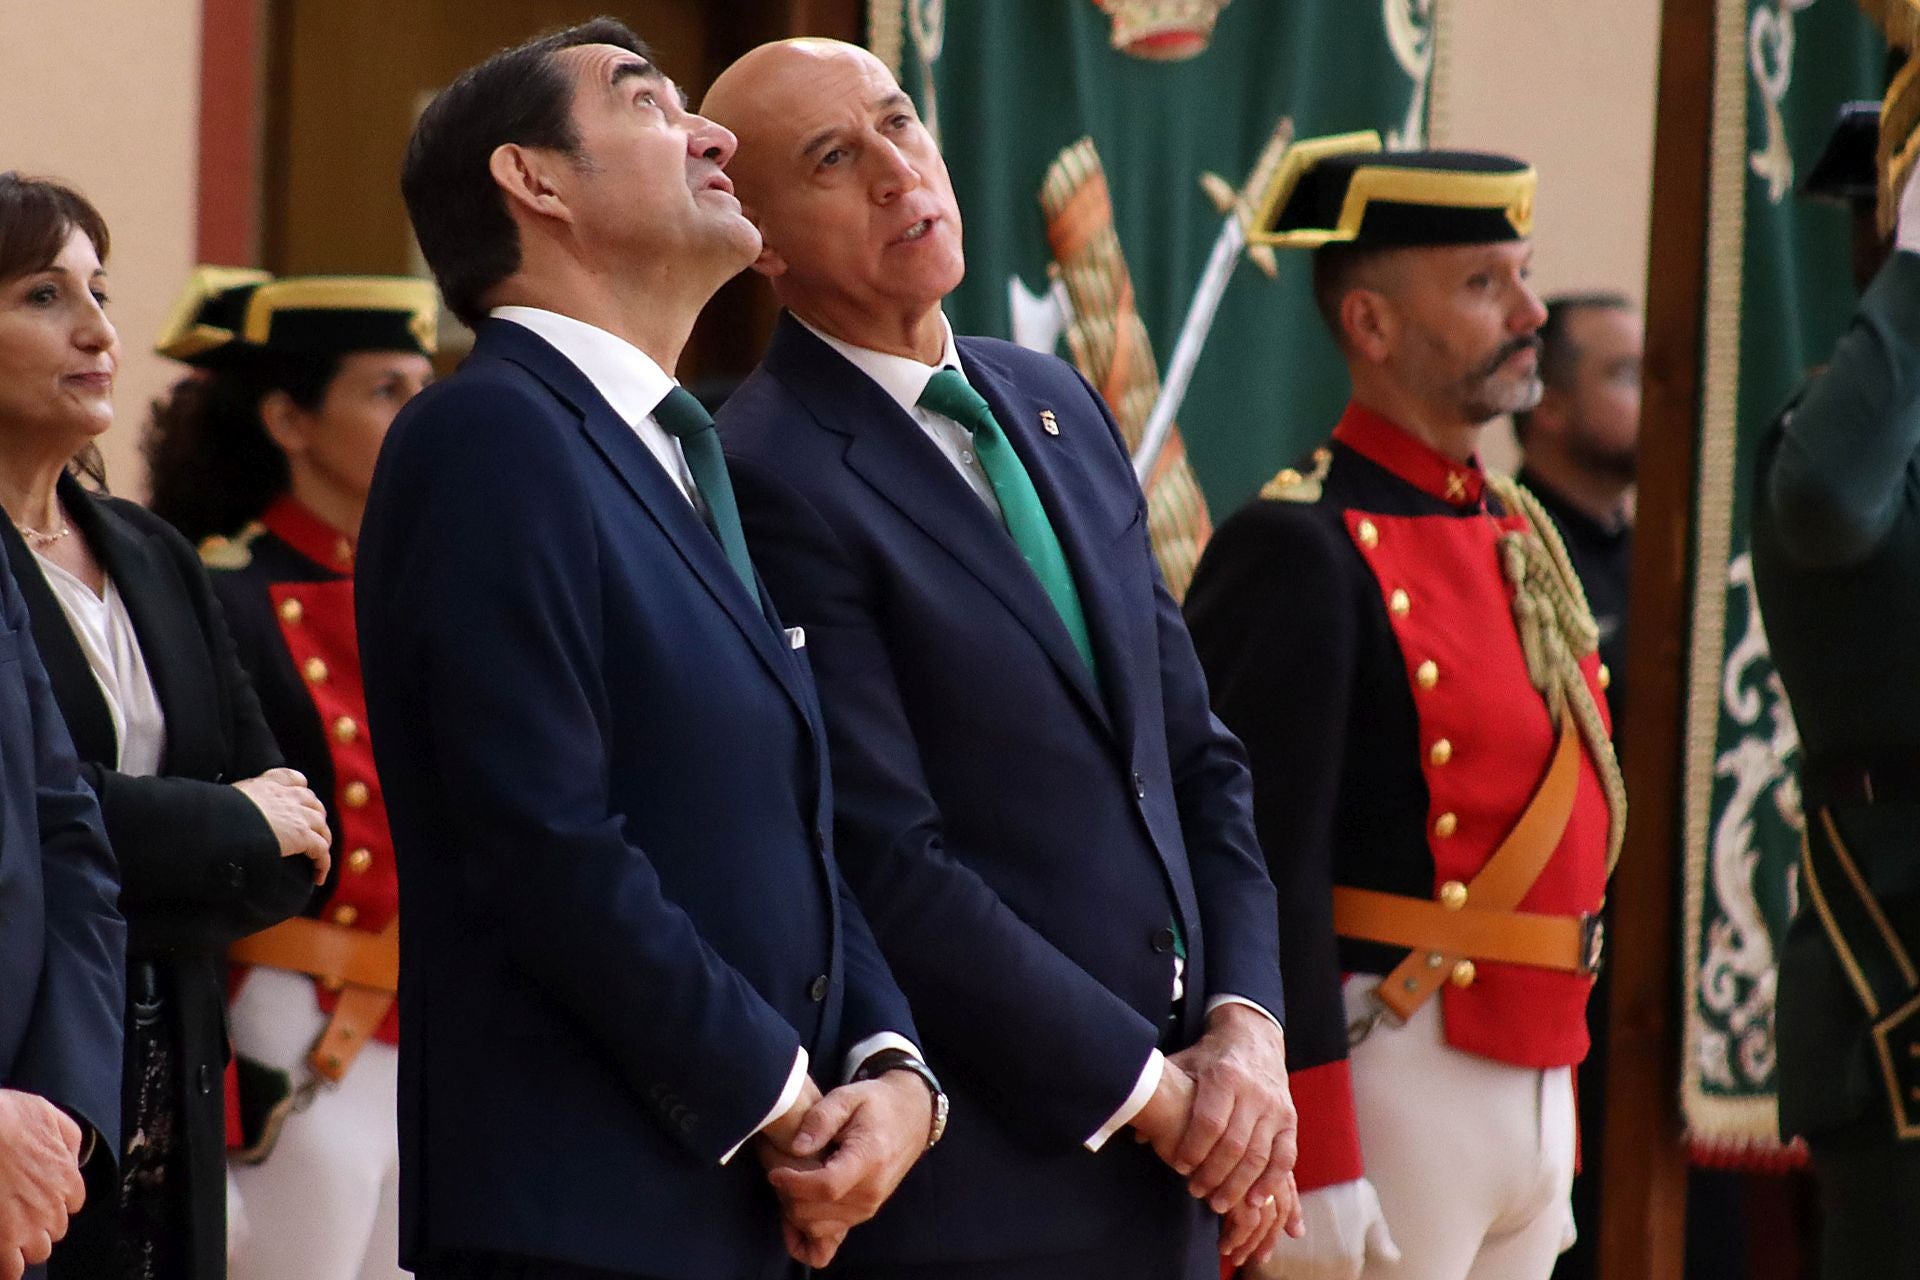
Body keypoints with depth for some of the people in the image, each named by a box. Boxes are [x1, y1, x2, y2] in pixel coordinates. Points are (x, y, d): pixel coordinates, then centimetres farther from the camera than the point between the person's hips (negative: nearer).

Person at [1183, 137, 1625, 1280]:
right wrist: (1310, 1161, -20)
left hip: (1533, 1087, 8)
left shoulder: (1524, 537, 15)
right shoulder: (1300, 553, -12)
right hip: (1387, 1086, -8)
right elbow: (1266, 873, -17)